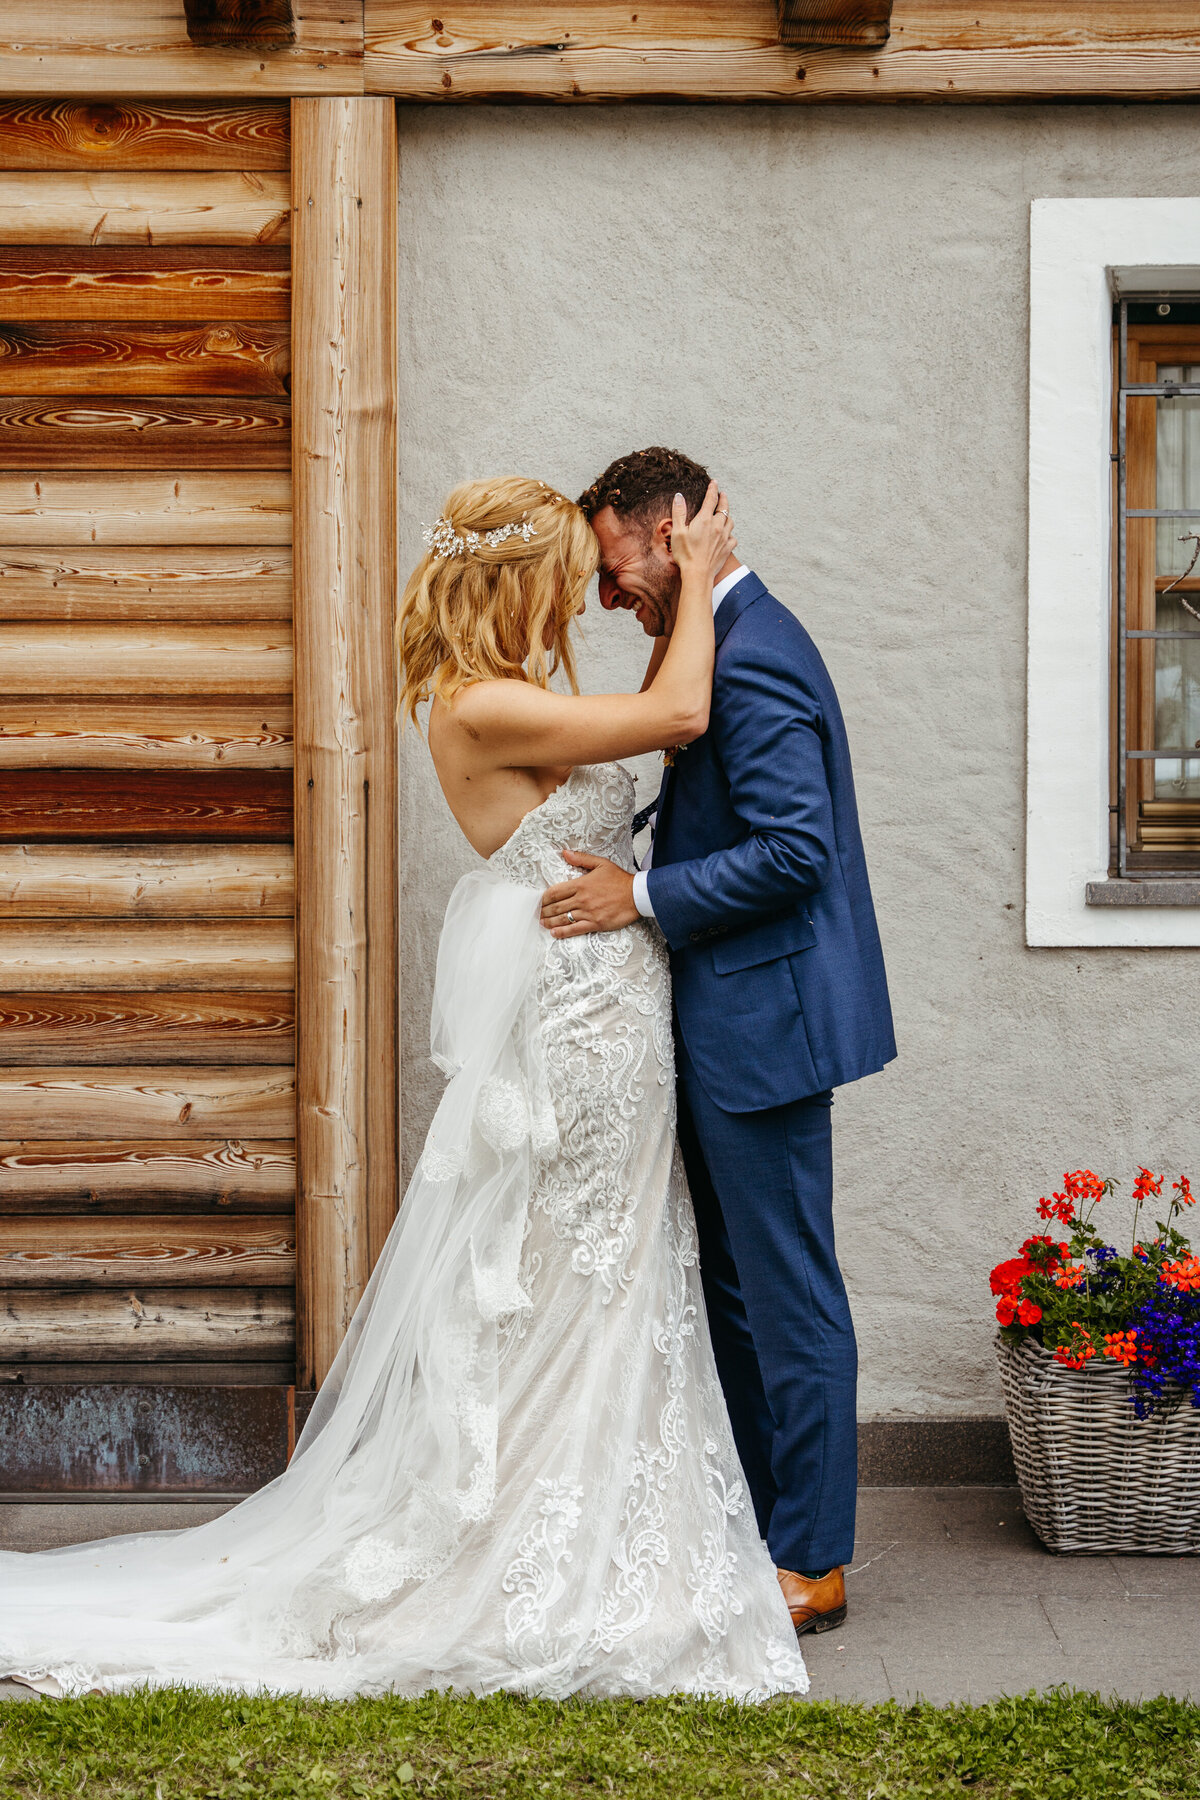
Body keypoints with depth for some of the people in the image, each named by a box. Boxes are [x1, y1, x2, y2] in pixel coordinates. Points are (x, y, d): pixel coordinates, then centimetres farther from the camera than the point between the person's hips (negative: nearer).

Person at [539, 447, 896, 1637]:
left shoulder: (753, 655, -19)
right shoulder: (727, 643, 14)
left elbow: (795, 847, -24)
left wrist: (644, 897, -19)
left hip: (764, 1023, -11)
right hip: (729, 1025, 11)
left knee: (789, 1296, -2)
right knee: (738, 1289, 17)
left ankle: (811, 1563, 7)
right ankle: (755, 1529, 27)